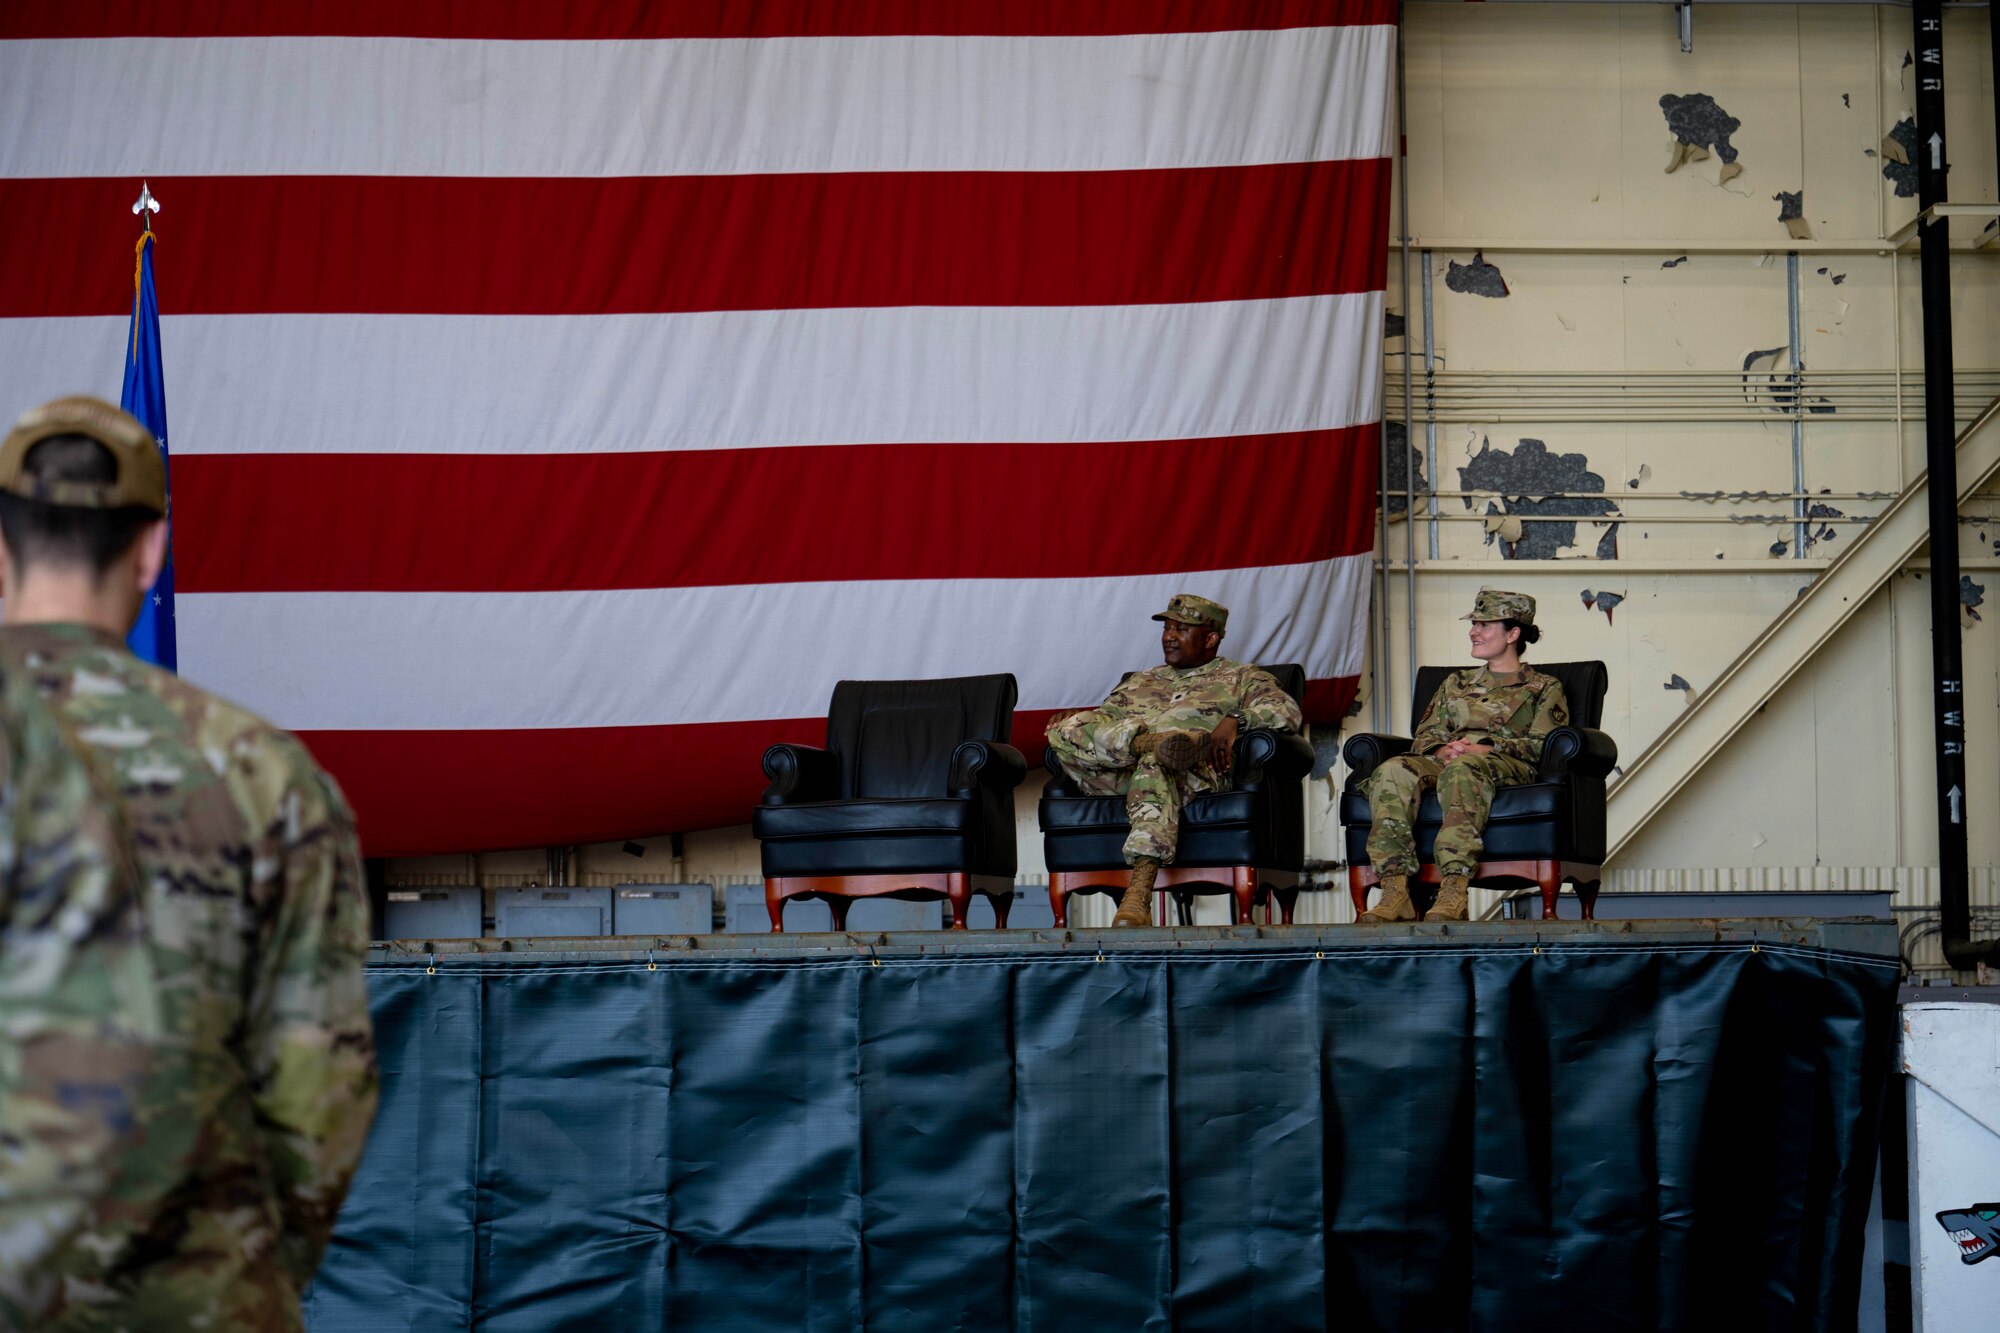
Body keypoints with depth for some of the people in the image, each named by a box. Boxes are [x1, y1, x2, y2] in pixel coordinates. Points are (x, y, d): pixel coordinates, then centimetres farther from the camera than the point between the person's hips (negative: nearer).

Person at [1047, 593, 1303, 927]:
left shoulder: (1241, 678, 22)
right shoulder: (1140, 682, 38)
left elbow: (1287, 711, 5)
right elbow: (1103, 716, 28)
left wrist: (1236, 720, -14)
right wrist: (1076, 726, 3)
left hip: (1198, 773, -4)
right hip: (1120, 774, 5)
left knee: (1155, 765, -43)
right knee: (1066, 732, -21)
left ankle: (1139, 893, -56)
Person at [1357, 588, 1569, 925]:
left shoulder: (1544, 688, 20)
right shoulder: (1456, 684, 34)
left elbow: (1543, 744, 3)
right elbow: (1424, 736, 23)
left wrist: (1486, 748, -12)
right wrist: (1442, 749, -3)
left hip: (1507, 767, -4)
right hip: (1446, 760, 4)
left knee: (1462, 770, -43)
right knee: (1393, 772, -32)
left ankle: (1453, 893, -56)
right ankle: (1395, 892, -44)